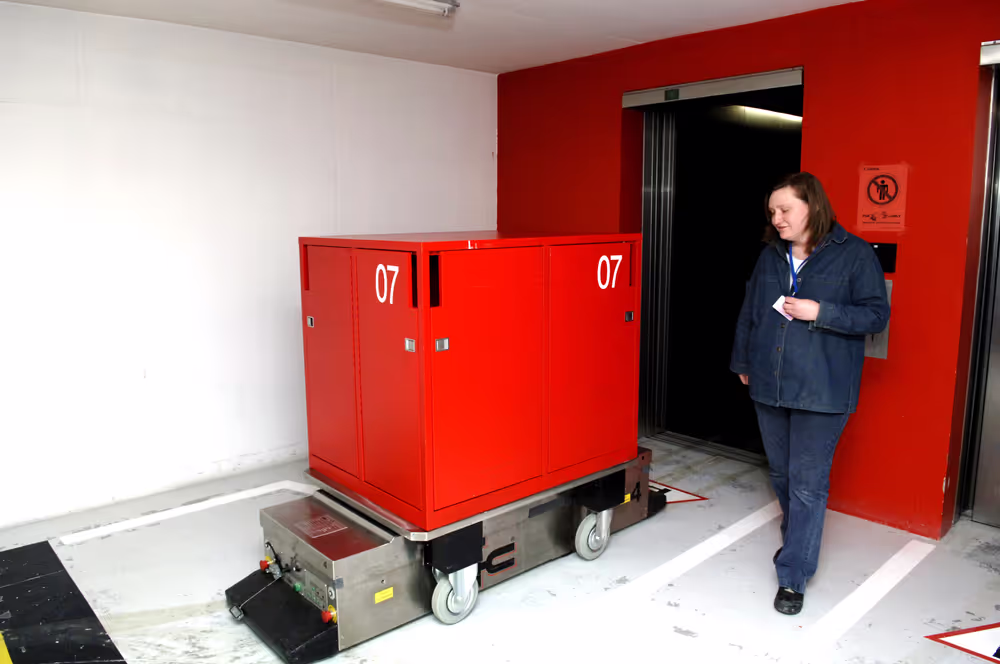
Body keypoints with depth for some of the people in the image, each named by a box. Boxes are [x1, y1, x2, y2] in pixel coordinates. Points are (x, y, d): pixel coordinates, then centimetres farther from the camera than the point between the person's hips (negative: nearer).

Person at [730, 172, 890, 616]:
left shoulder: (853, 254, -7)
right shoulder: (771, 256, 7)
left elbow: (877, 315, -8)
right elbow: (749, 313, 15)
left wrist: (820, 312, -19)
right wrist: (742, 362, 17)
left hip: (822, 392, -5)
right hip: (769, 386, 5)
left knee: (808, 483, -2)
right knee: (781, 475, 17)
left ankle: (793, 577, 8)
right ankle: (798, 540, 41)